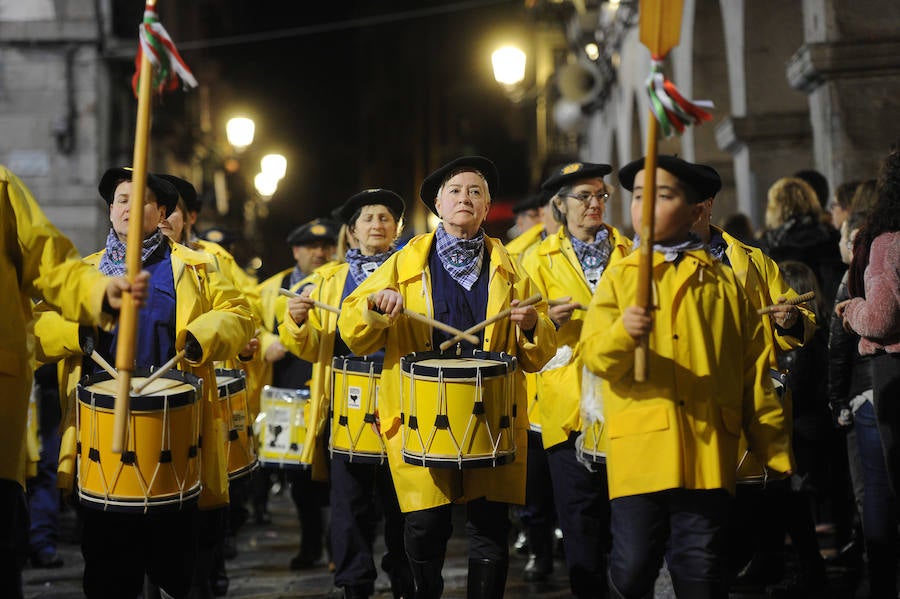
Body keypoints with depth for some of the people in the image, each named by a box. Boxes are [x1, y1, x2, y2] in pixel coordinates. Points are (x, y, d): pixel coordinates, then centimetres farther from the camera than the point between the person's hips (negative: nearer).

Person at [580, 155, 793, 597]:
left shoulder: (723, 282, 12)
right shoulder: (618, 277, 11)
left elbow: (754, 372, 12)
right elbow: (593, 354, -3)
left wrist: (775, 450, 9)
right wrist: (622, 333, -24)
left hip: (707, 456, 0)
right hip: (640, 452, 0)